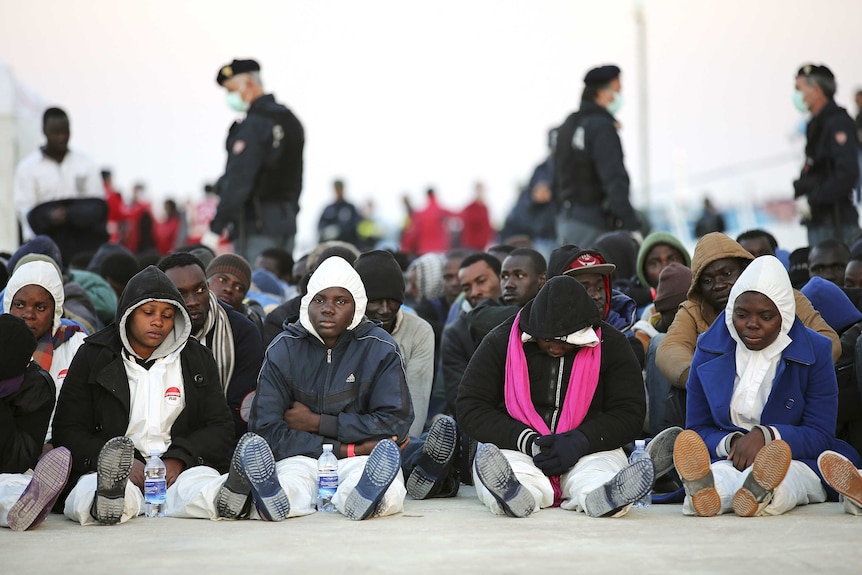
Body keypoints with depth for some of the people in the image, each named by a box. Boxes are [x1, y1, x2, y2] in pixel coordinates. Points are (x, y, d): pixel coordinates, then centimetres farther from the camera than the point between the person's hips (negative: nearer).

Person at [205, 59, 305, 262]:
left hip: (257, 223, -9)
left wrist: (215, 229, -21)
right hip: (287, 222, 9)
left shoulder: (252, 125, -14)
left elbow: (238, 180, -21)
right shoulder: (291, 120, 14)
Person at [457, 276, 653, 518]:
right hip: (515, 447, -1)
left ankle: (602, 496, -68)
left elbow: (630, 413, 1)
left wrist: (580, 441, -18)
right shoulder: (500, 341, 1)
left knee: (601, 469, -34)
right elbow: (470, 407, -1)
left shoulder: (610, 345, 3)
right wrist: (526, 441, -17)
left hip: (588, 451, 1)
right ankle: (512, 493, -70)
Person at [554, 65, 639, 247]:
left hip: (565, 219, 9)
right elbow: (615, 180, -22)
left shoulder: (568, 124, 15)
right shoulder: (602, 128, -13)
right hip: (592, 225, -9)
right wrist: (631, 225, -24)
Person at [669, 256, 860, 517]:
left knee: (791, 476, -39)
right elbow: (697, 430, 8)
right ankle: (705, 490, -74)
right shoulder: (709, 351, 9)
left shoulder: (813, 351, 3)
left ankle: (760, 492, -75)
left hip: (797, 461, -1)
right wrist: (731, 443, -16)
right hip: (726, 460, 1)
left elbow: (821, 436, -3)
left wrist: (765, 435, -22)